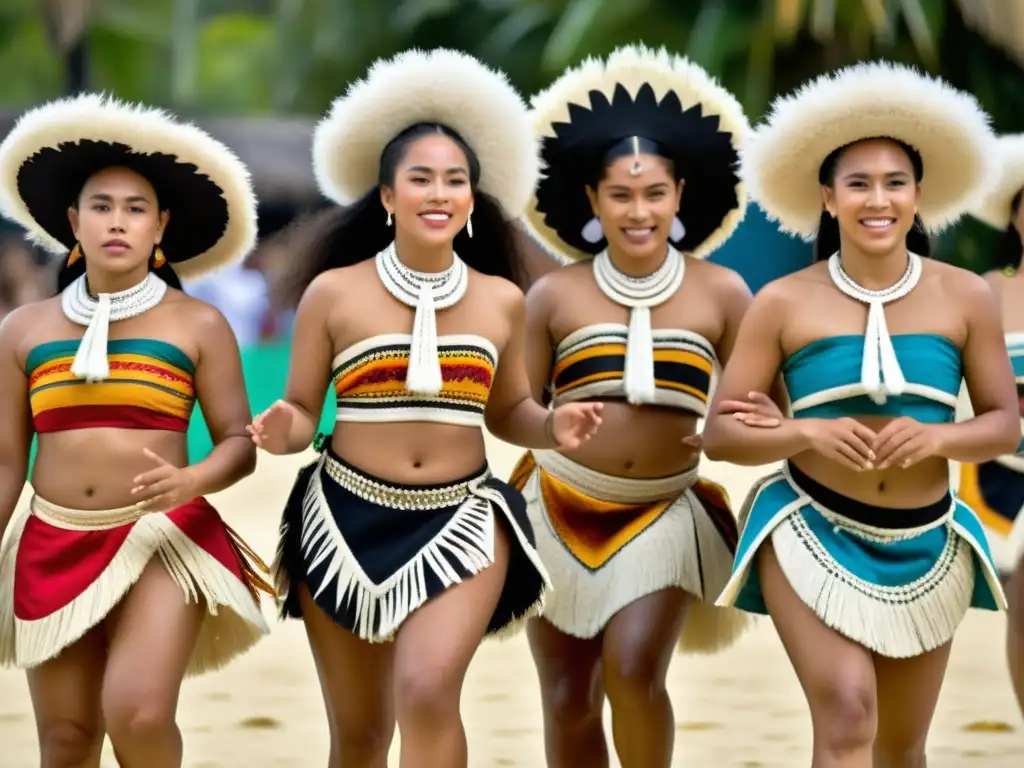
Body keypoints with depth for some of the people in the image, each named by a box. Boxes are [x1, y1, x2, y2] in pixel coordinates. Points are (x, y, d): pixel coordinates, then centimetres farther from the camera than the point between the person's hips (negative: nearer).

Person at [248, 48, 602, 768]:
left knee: (429, 690, -25)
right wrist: (284, 431, -23)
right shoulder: (334, 292, -4)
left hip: (460, 520, 0)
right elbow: (301, 411, 1)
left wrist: (554, 426, -7)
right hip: (347, 516, 0)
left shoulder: (502, 300, 3)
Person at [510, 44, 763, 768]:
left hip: (662, 514, -1)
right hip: (558, 509, 1)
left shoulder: (721, 293, -2)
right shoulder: (554, 296, -2)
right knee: (569, 701, 4)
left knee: (635, 672, -19)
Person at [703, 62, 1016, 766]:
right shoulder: (785, 304, -5)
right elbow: (720, 433, -4)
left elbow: (1006, 424, 3)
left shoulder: (964, 298, -2)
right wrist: (806, 432, -23)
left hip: (925, 550, 3)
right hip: (814, 540, -3)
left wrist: (936, 438, -18)